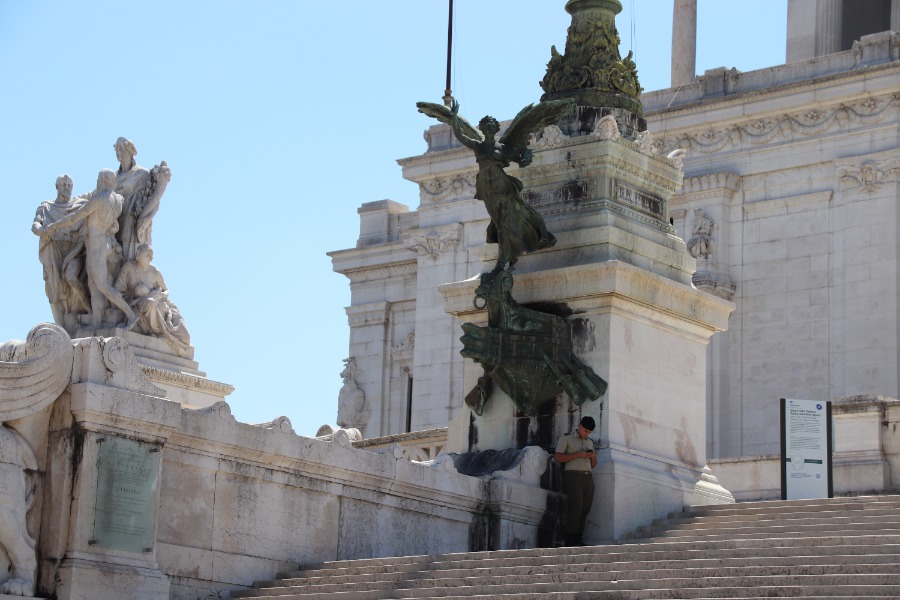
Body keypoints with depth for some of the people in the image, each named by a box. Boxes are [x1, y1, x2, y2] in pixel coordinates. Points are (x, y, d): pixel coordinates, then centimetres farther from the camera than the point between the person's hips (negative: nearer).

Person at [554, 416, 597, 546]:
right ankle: (569, 539, -19)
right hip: (573, 476, -6)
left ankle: (578, 538, -3)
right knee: (576, 507, -18)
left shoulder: (589, 442, 22)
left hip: (588, 477, 6)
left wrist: (593, 457, 2)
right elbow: (558, 457, -6)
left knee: (585, 509, -3)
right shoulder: (566, 438, 4)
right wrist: (578, 454, -13)